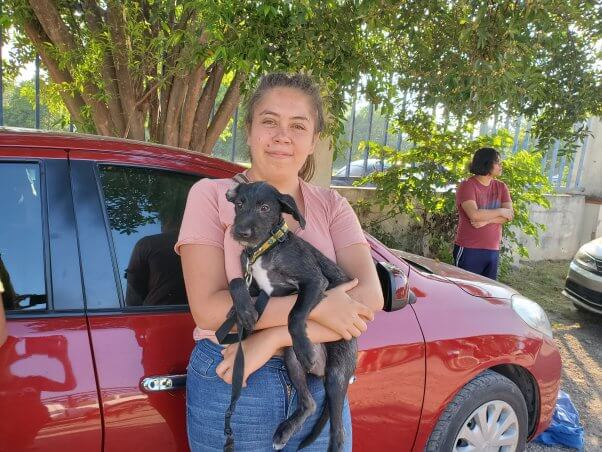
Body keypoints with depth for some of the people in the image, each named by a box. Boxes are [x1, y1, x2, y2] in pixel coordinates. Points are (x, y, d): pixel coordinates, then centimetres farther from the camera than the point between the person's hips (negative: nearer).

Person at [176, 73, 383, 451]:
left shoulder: (332, 206, -1)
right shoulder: (211, 196, -8)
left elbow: (369, 299, -12)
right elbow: (208, 308, -17)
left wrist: (272, 338, -22)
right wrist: (316, 305, -23)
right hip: (228, 383, -2)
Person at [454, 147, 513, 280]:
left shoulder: (501, 187, 11)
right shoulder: (467, 186, -8)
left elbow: (509, 215, 0)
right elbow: (474, 215, -21)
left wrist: (486, 220, -16)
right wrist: (500, 211, -8)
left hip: (493, 251, 6)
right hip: (469, 251, -6)